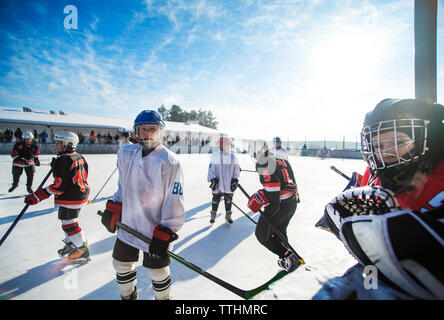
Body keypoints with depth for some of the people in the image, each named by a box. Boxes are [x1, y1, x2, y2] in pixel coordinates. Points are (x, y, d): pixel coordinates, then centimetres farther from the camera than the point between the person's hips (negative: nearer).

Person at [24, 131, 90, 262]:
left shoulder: (64, 161, -21)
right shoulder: (79, 157, 6)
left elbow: (59, 186, -23)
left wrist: (38, 196, -18)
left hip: (70, 198, -10)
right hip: (80, 194, 10)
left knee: (69, 224, 2)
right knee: (68, 221, 24)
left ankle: (83, 251, 12)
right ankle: (71, 245, 39)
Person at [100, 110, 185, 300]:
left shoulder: (169, 161, -19)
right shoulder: (125, 154, 0)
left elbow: (174, 200, -19)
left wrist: (165, 233, -19)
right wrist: (113, 208, 10)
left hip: (155, 230, -6)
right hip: (127, 225, 6)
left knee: (157, 271, 11)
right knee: (121, 264, 23)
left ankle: (163, 297, 42)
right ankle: (128, 296, 51)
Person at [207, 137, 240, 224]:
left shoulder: (233, 156, 0)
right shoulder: (215, 156, -8)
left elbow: (236, 169, 6)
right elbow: (211, 169, -6)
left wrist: (235, 180, 0)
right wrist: (213, 179, -11)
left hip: (229, 184, 2)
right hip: (217, 183, -2)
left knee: (228, 199, 11)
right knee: (216, 199, 11)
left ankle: (228, 216, 28)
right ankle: (213, 215, 29)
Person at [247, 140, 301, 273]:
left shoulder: (264, 162, -10)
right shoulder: (282, 160, 18)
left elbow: (272, 187, -21)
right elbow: (287, 182, 18)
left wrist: (257, 199, -13)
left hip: (278, 204, -9)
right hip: (293, 202, 9)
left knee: (263, 234, 3)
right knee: (279, 231, 25)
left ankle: (289, 257, 0)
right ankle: (288, 256, 33)